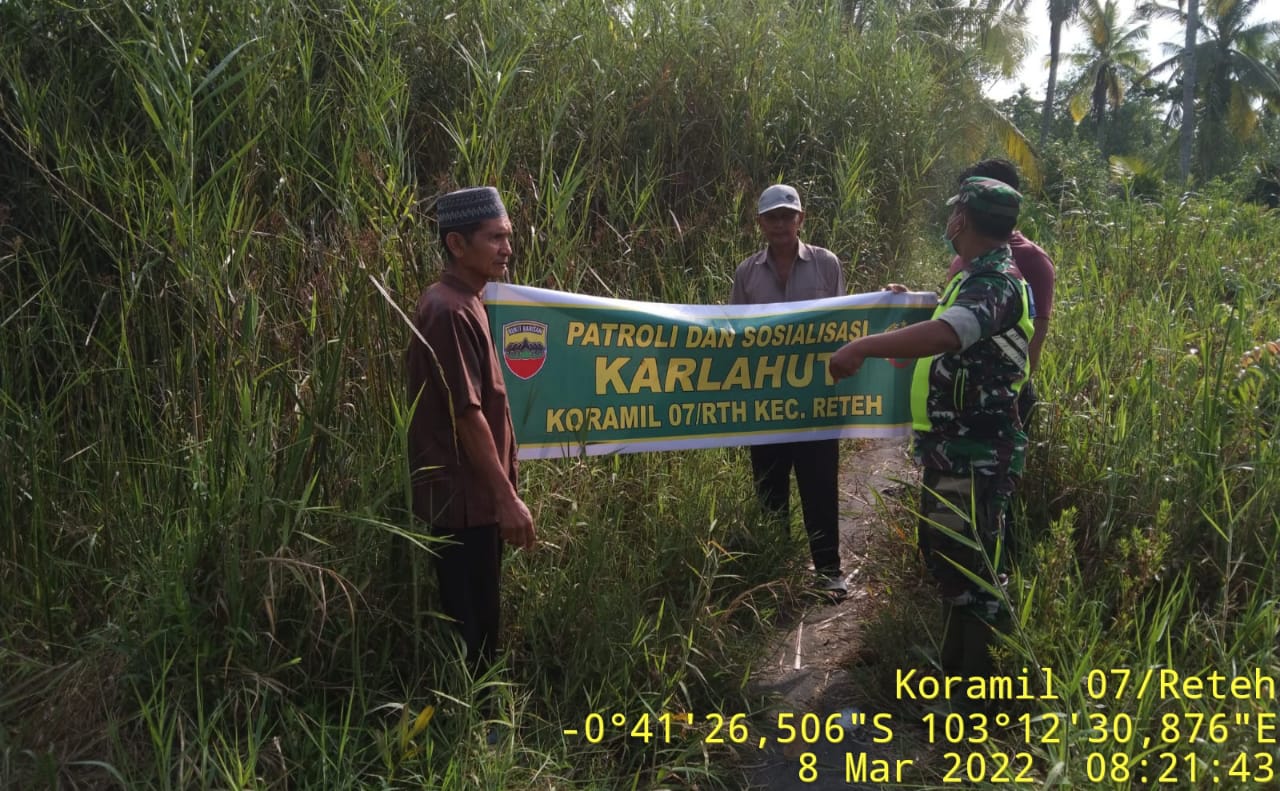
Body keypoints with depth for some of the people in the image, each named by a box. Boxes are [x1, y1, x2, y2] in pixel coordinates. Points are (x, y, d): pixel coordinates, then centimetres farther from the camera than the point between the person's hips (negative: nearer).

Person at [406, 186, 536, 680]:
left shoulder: (463, 304, 14)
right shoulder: (449, 311, -18)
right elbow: (466, 413, -21)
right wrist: (507, 497, -19)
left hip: (474, 495, 10)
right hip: (465, 497, -10)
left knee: (476, 625, 17)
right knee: (470, 631, -1)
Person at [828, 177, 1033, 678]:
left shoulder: (996, 282, -18)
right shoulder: (976, 277, 16)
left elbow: (947, 334, -39)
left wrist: (864, 346, -42)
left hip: (973, 456, -11)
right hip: (952, 450, 11)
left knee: (971, 571, -3)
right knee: (945, 559, 19)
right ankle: (954, 670, 34)